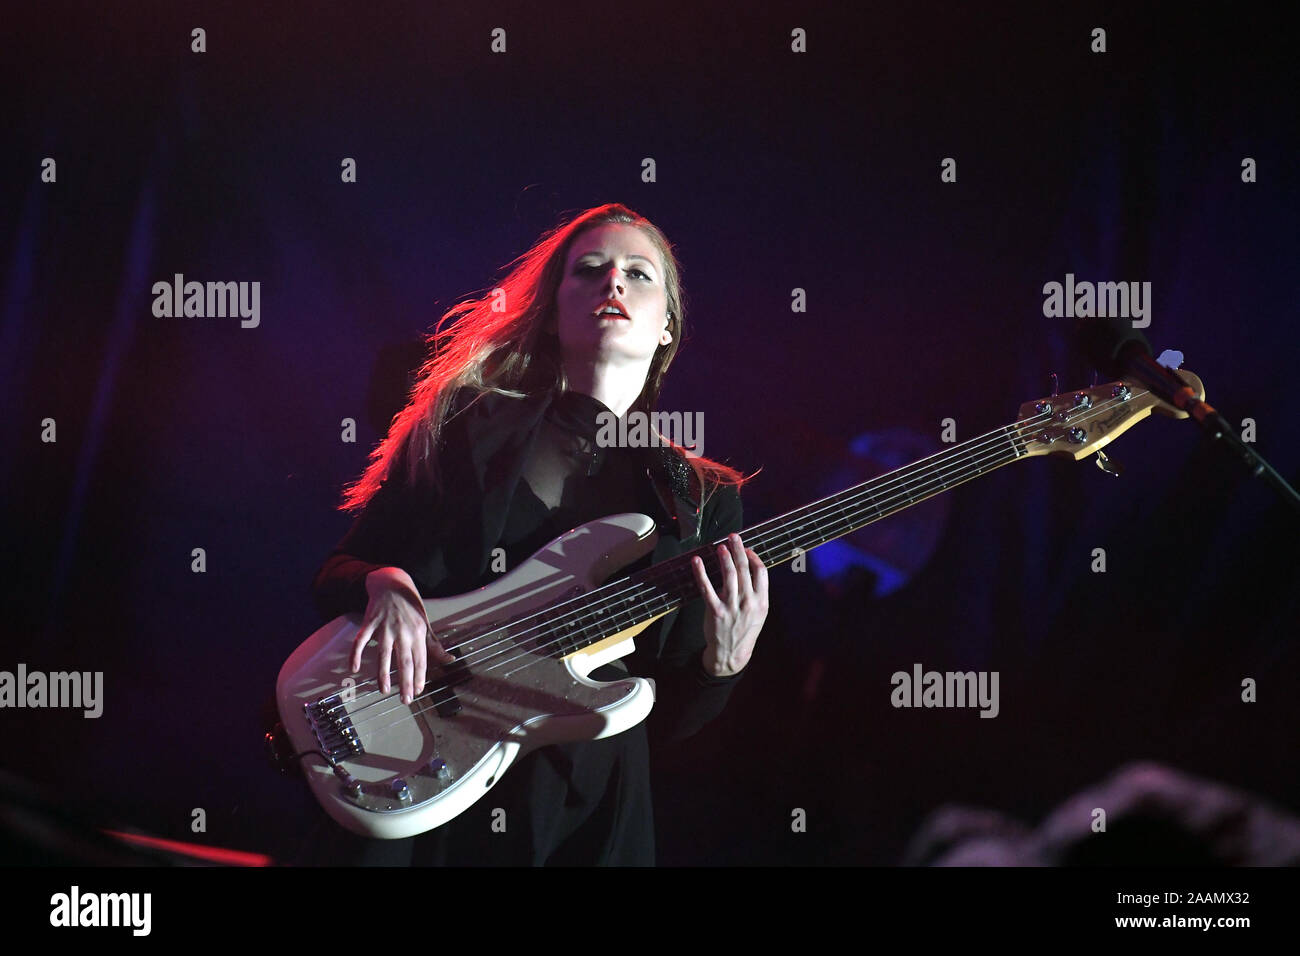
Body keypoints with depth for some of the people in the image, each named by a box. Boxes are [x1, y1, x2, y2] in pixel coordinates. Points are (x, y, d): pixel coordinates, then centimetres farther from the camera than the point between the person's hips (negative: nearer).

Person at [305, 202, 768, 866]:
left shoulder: (702, 503, 7)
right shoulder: (463, 425, 7)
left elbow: (663, 722, 7)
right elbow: (333, 578, 10)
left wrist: (722, 664, -12)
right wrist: (384, 584, -11)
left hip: (582, 814, 1)